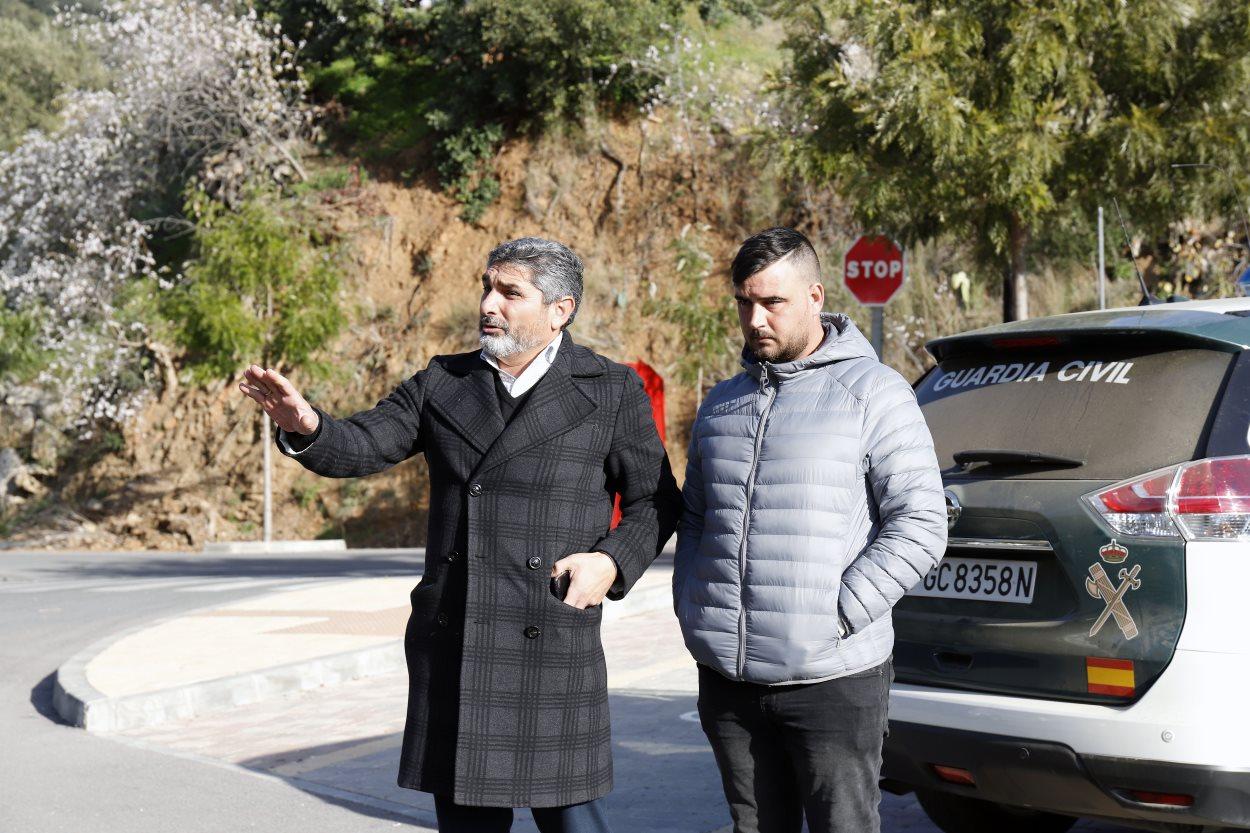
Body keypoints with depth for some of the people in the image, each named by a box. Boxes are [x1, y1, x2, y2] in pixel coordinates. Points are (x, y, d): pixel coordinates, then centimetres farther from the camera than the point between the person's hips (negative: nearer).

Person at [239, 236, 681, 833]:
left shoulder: (611, 392, 1)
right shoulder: (442, 385, 9)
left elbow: (655, 502, 6)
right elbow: (359, 447, 1)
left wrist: (612, 563, -12)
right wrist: (304, 425, -21)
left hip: (551, 645, -3)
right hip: (451, 649, 3)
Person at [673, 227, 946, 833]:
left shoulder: (872, 393, -3)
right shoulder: (723, 403, 16)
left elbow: (921, 524, -9)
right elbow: (694, 516, 25)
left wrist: (839, 615, -15)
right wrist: (691, 608, 8)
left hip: (833, 677, -5)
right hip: (727, 674, 6)